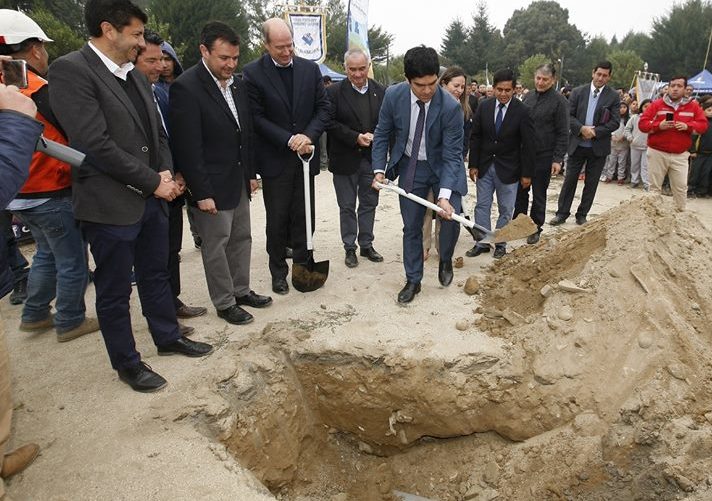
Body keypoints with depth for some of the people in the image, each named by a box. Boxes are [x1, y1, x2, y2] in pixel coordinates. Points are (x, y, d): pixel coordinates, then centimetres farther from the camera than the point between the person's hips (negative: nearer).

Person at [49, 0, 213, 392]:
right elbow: (96, 144, -20)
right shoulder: (70, 70, -13)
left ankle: (168, 337, 38)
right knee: (114, 291, 8)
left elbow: (157, 134, 16)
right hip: (111, 205, -7)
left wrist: (166, 174, -3)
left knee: (156, 276, 20)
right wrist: (153, 182, -15)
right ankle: (126, 363, 25)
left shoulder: (135, 76, 11)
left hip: (152, 198, 7)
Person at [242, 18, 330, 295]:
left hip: (305, 156, 3)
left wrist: (308, 135, -12)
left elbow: (323, 107, 4)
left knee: (303, 217, 10)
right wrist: (288, 140, -17)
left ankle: (303, 266, 23)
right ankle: (278, 271, 21)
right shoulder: (252, 73, -6)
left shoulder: (310, 69, 4)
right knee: (277, 220, 6)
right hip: (274, 160, -3)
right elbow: (256, 117, -9)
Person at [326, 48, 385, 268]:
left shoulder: (381, 92, 3)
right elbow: (331, 123, -11)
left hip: (372, 158, 3)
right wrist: (356, 138, -18)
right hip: (345, 159, -3)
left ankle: (366, 245, 27)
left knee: (369, 204, 12)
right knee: (347, 207, 7)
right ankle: (350, 248, 20)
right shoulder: (334, 92, -6)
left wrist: (375, 137, -14)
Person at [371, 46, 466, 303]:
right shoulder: (393, 95, -17)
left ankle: (445, 261, 17)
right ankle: (413, 280, 22)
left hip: (443, 166, -2)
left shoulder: (451, 106, -24)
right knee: (411, 227, 5)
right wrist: (379, 169, -12)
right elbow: (382, 134, -2)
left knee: (451, 217, -15)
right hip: (409, 167, 2)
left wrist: (444, 195, -34)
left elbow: (452, 155, -24)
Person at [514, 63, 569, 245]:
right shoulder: (529, 96, 8)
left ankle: (535, 228, 20)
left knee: (539, 194, 7)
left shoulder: (559, 101, -8)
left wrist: (558, 159, -14)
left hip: (543, 157, -5)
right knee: (520, 192, 11)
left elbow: (563, 133, -9)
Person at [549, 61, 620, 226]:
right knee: (569, 180, 4)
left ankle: (582, 215, 19)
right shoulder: (578, 92, 2)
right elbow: (569, 115, -2)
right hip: (577, 144, 0)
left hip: (598, 147, 0)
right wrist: (582, 128, -17)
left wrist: (595, 131, -16)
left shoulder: (613, 97, -1)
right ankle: (562, 214, 13)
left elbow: (615, 122, -5)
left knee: (591, 183, 7)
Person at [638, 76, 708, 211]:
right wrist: (658, 125, -19)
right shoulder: (656, 104, 1)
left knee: (681, 187, -1)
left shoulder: (693, 106, 6)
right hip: (657, 153, -1)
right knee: (655, 186, 5)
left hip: (680, 155, 1)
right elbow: (642, 123, -3)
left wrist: (688, 126, -15)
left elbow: (703, 124, 4)